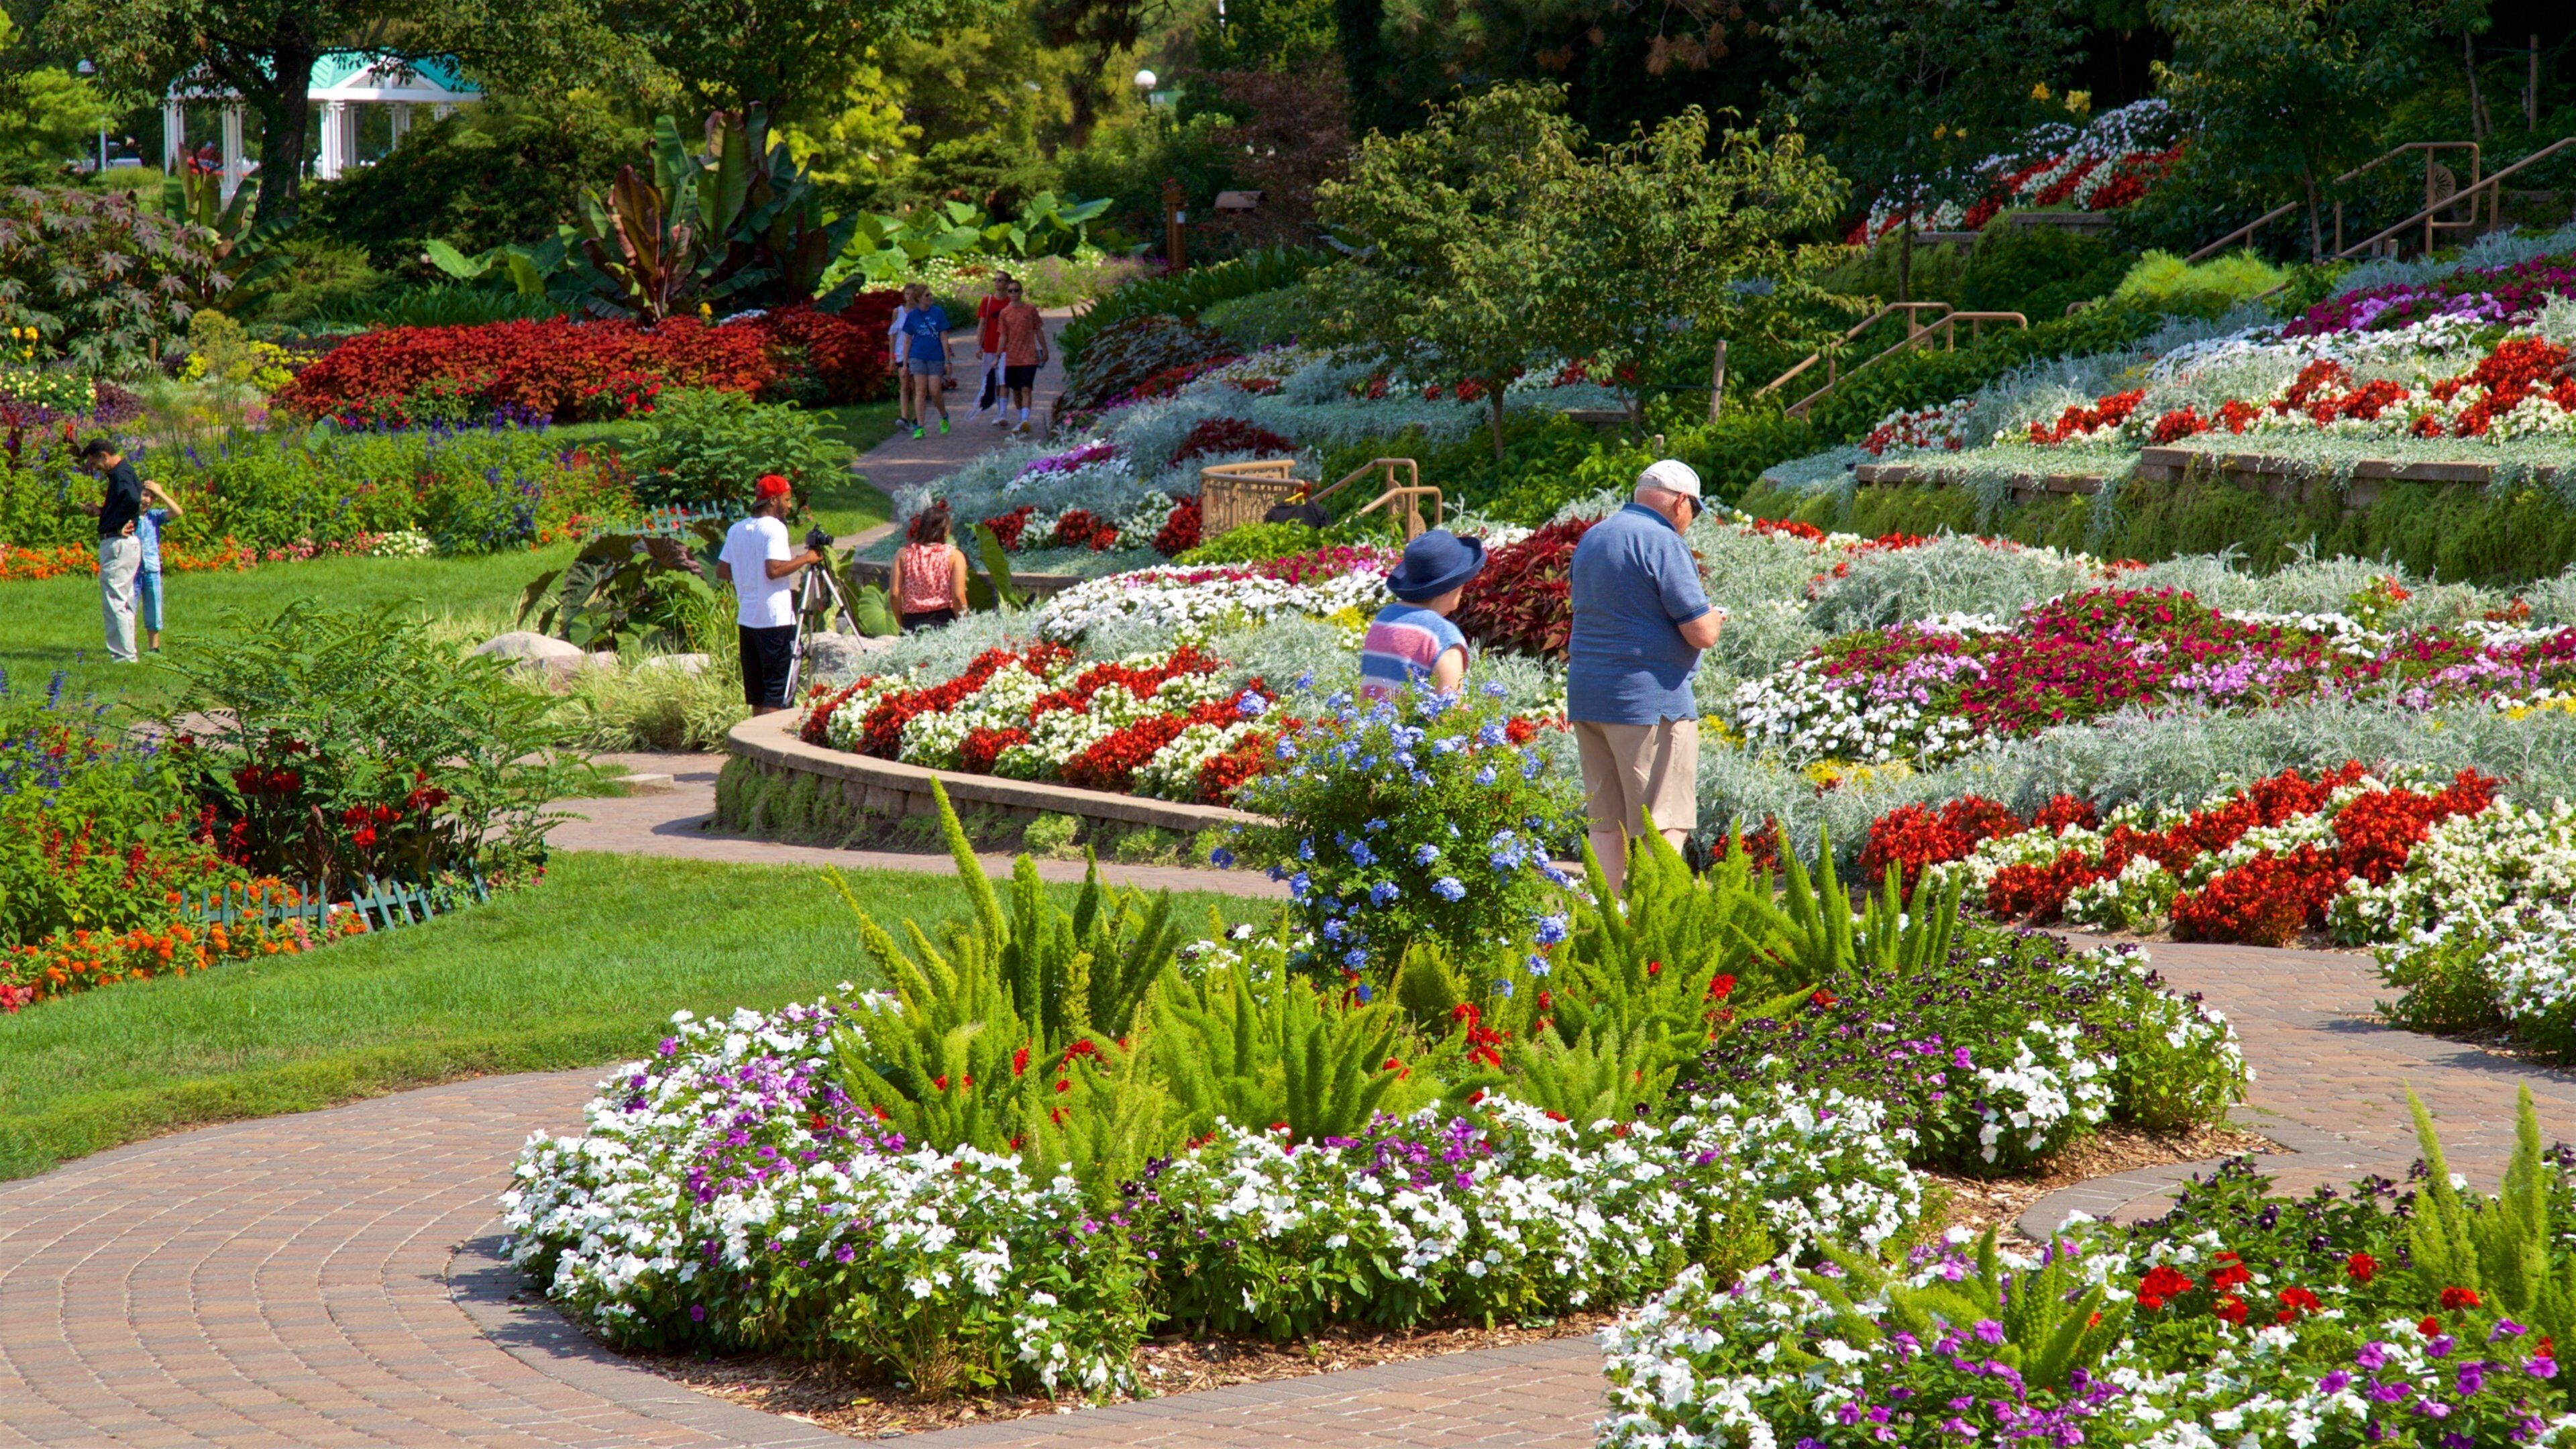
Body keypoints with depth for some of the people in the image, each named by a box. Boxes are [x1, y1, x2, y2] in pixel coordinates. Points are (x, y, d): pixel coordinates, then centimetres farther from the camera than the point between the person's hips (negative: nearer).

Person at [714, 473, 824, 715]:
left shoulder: (736, 530, 11)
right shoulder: (774, 528, -11)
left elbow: (722, 571, 14)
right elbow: (774, 569, -22)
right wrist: (805, 559, -10)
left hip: (747, 619, 8)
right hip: (776, 620, -8)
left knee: (757, 692, 13)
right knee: (777, 693, -5)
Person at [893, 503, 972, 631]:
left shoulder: (903, 554, 6)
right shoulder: (954, 555, 0)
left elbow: (895, 594, 1)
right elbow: (958, 596, -7)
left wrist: (902, 625, 12)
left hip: (913, 621, 2)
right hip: (944, 619, -2)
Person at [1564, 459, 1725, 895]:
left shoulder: (1591, 538, 14)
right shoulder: (1662, 542, -12)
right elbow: (1701, 633, -15)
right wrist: (1714, 617, 8)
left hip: (1585, 696, 8)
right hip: (1650, 697, -8)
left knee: (1605, 823, 12)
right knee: (1664, 827, -4)